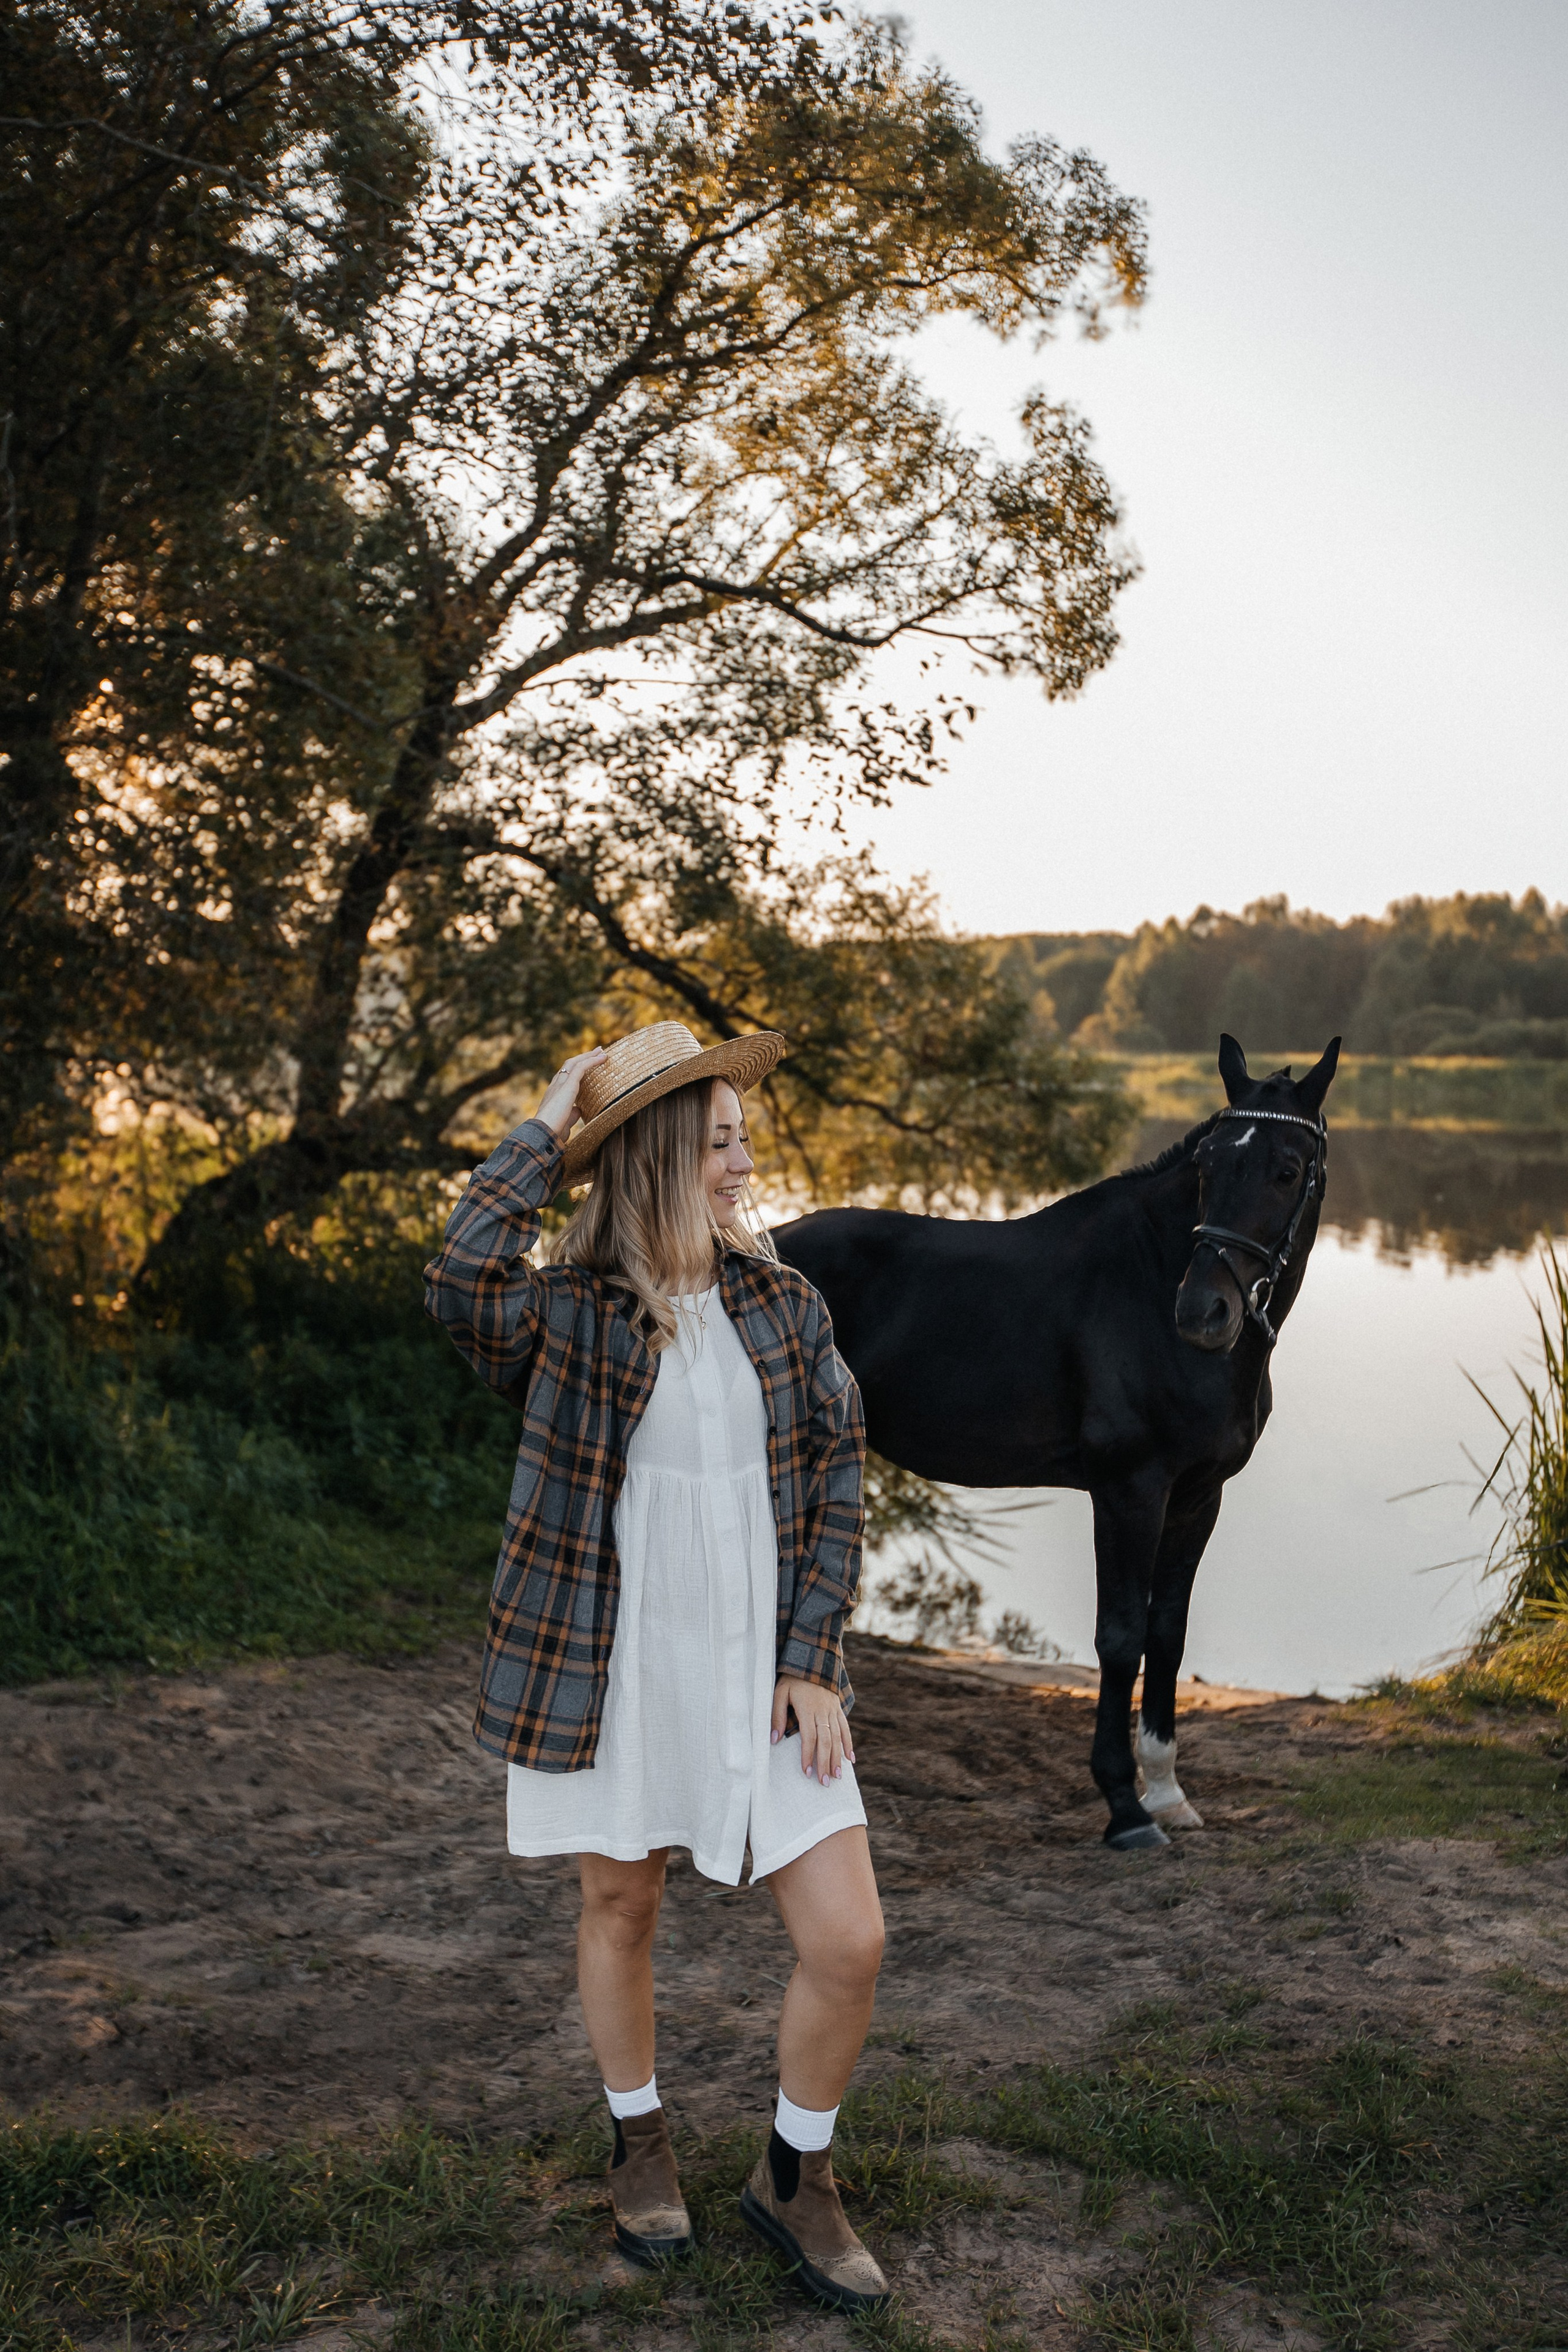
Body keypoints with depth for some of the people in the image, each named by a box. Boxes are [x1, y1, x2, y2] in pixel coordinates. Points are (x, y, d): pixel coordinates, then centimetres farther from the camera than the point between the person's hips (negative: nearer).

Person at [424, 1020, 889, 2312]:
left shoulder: (785, 1304, 0)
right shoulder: (564, 1317, -10)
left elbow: (838, 1478, 2)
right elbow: (459, 1280, -33)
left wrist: (813, 1660, -4)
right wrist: (544, 1130, -20)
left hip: (763, 1671, 2)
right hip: (614, 1672, -2)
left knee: (849, 1945, -1)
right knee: (621, 1913, 17)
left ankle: (796, 2177, 26)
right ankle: (641, 2142, 45)